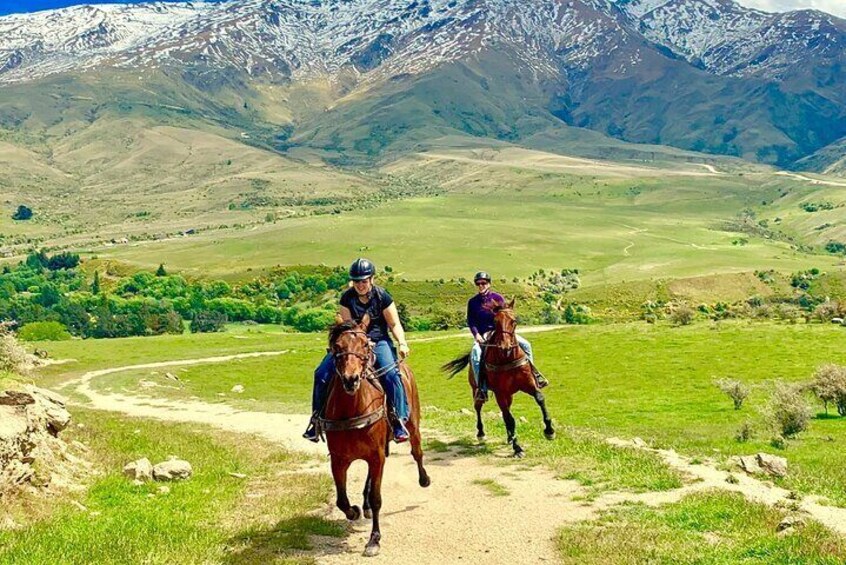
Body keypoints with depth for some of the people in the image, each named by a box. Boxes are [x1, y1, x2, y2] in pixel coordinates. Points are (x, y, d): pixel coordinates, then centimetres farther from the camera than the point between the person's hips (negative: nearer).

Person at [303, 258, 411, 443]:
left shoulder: (382, 296, -6)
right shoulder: (347, 297, -1)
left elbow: (395, 324, -4)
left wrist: (402, 344, -19)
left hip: (379, 341, -2)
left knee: (391, 374, -30)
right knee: (322, 373, -12)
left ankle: (400, 421, -16)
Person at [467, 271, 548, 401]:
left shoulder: (497, 297, 5)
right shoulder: (472, 302, 5)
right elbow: (471, 322, 1)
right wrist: (476, 334, -14)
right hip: (483, 335, -1)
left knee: (525, 344, -16)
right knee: (475, 353, -31)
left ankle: (534, 374, 2)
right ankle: (482, 388, -31)